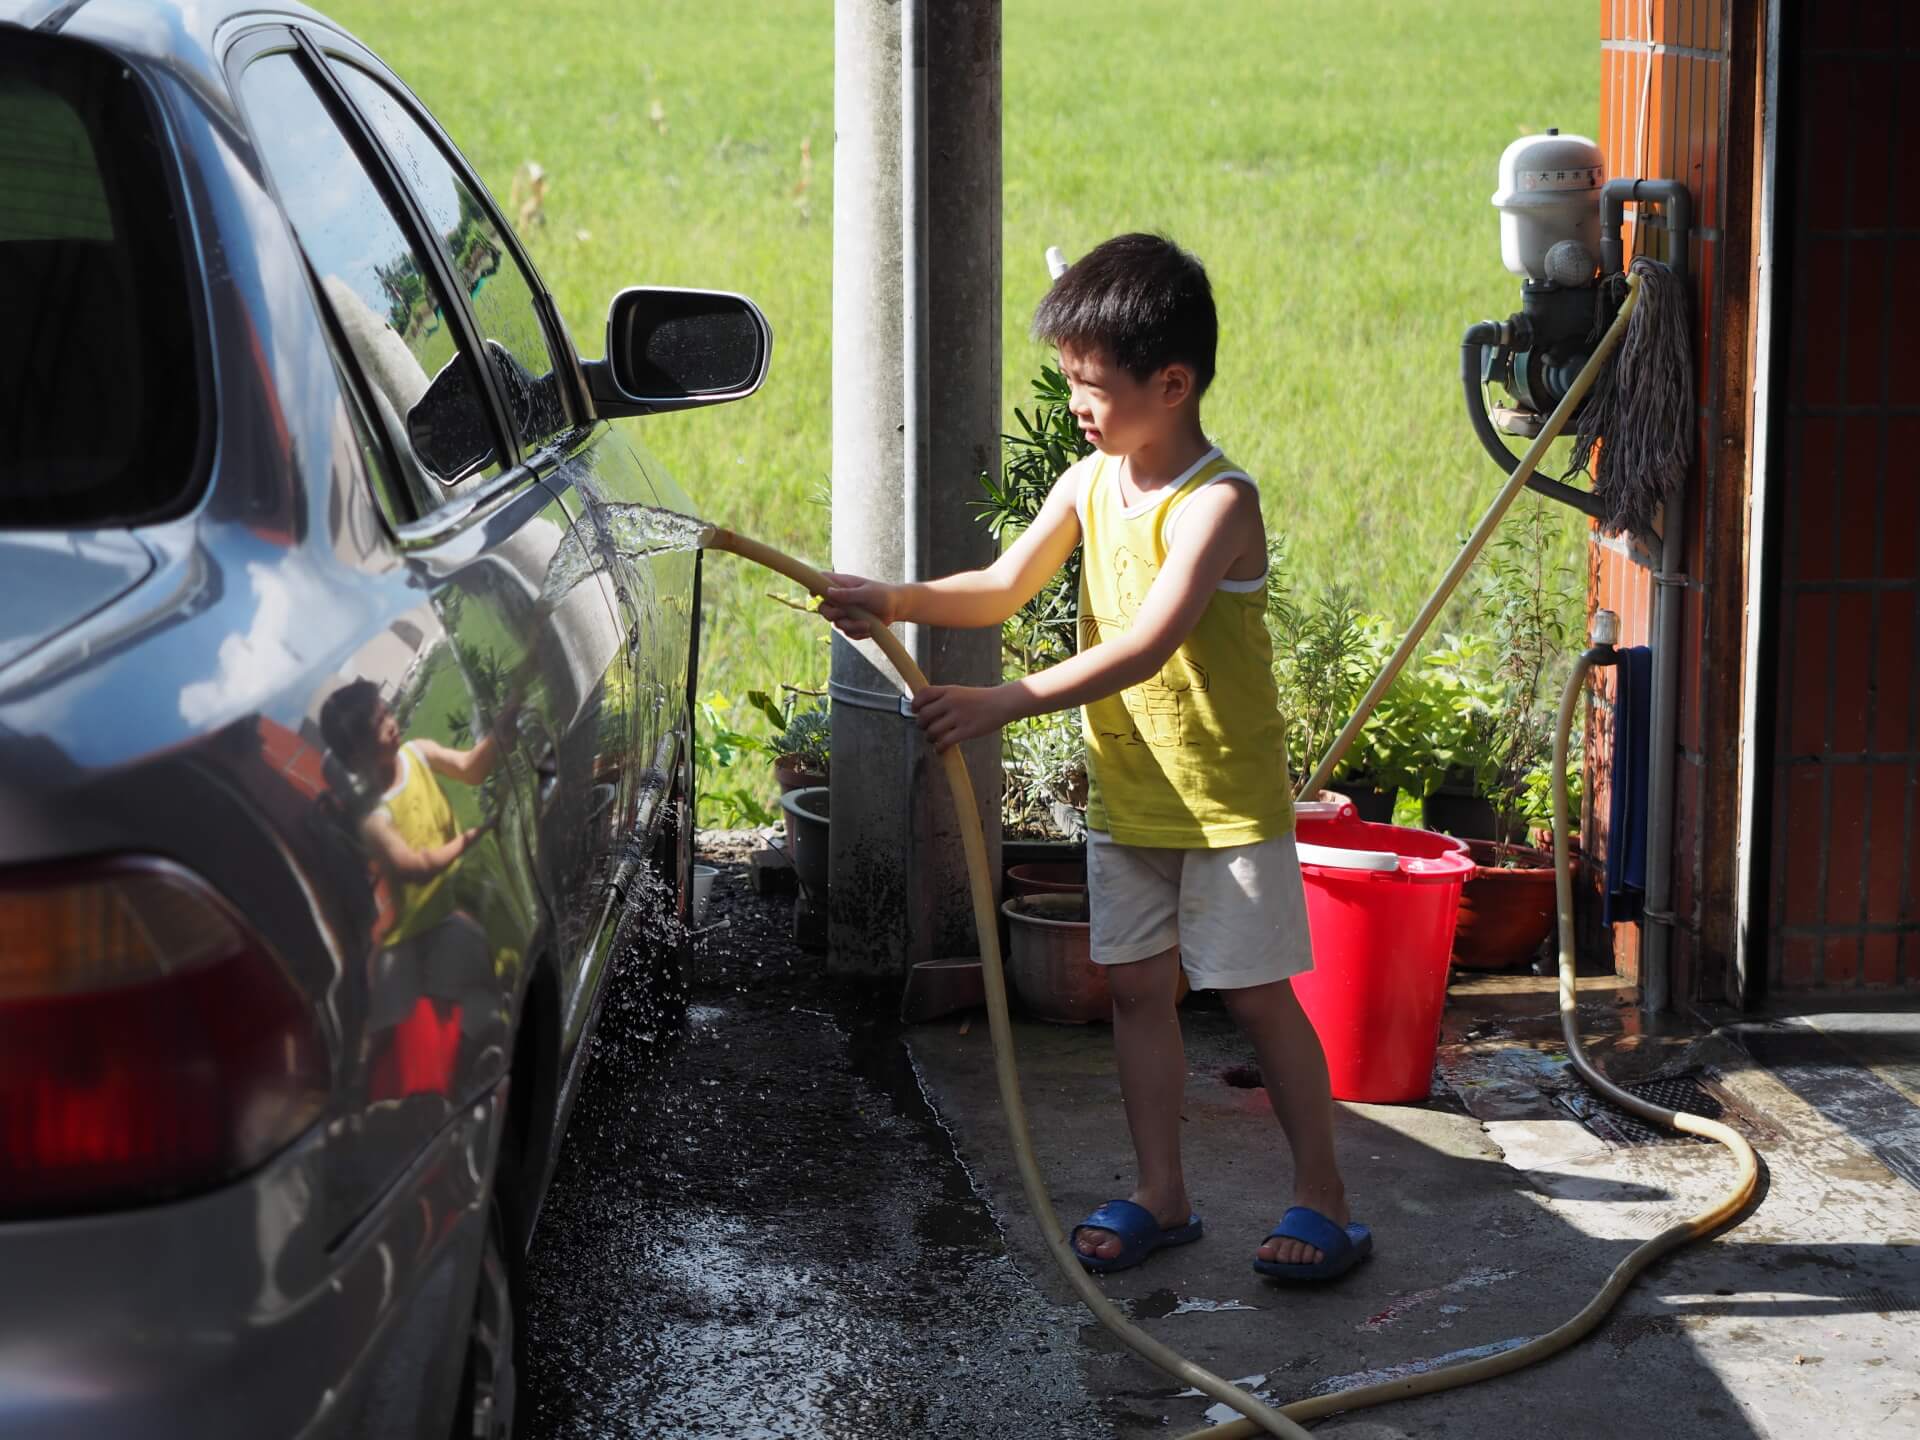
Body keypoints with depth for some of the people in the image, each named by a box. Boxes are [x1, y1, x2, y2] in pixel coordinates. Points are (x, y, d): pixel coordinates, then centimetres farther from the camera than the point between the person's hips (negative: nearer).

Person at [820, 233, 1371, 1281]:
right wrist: (895, 601, -10)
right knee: (1138, 989, 10)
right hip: (1123, 797, 7)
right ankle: (1159, 1195, 21)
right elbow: (1003, 588, 7)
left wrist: (1009, 701, -36)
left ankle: (1322, 1197, 12)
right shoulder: (1089, 485, 2)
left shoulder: (1217, 501, -21)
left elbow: (1147, 646, -31)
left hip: (1226, 801, -7)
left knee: (1256, 995, 0)